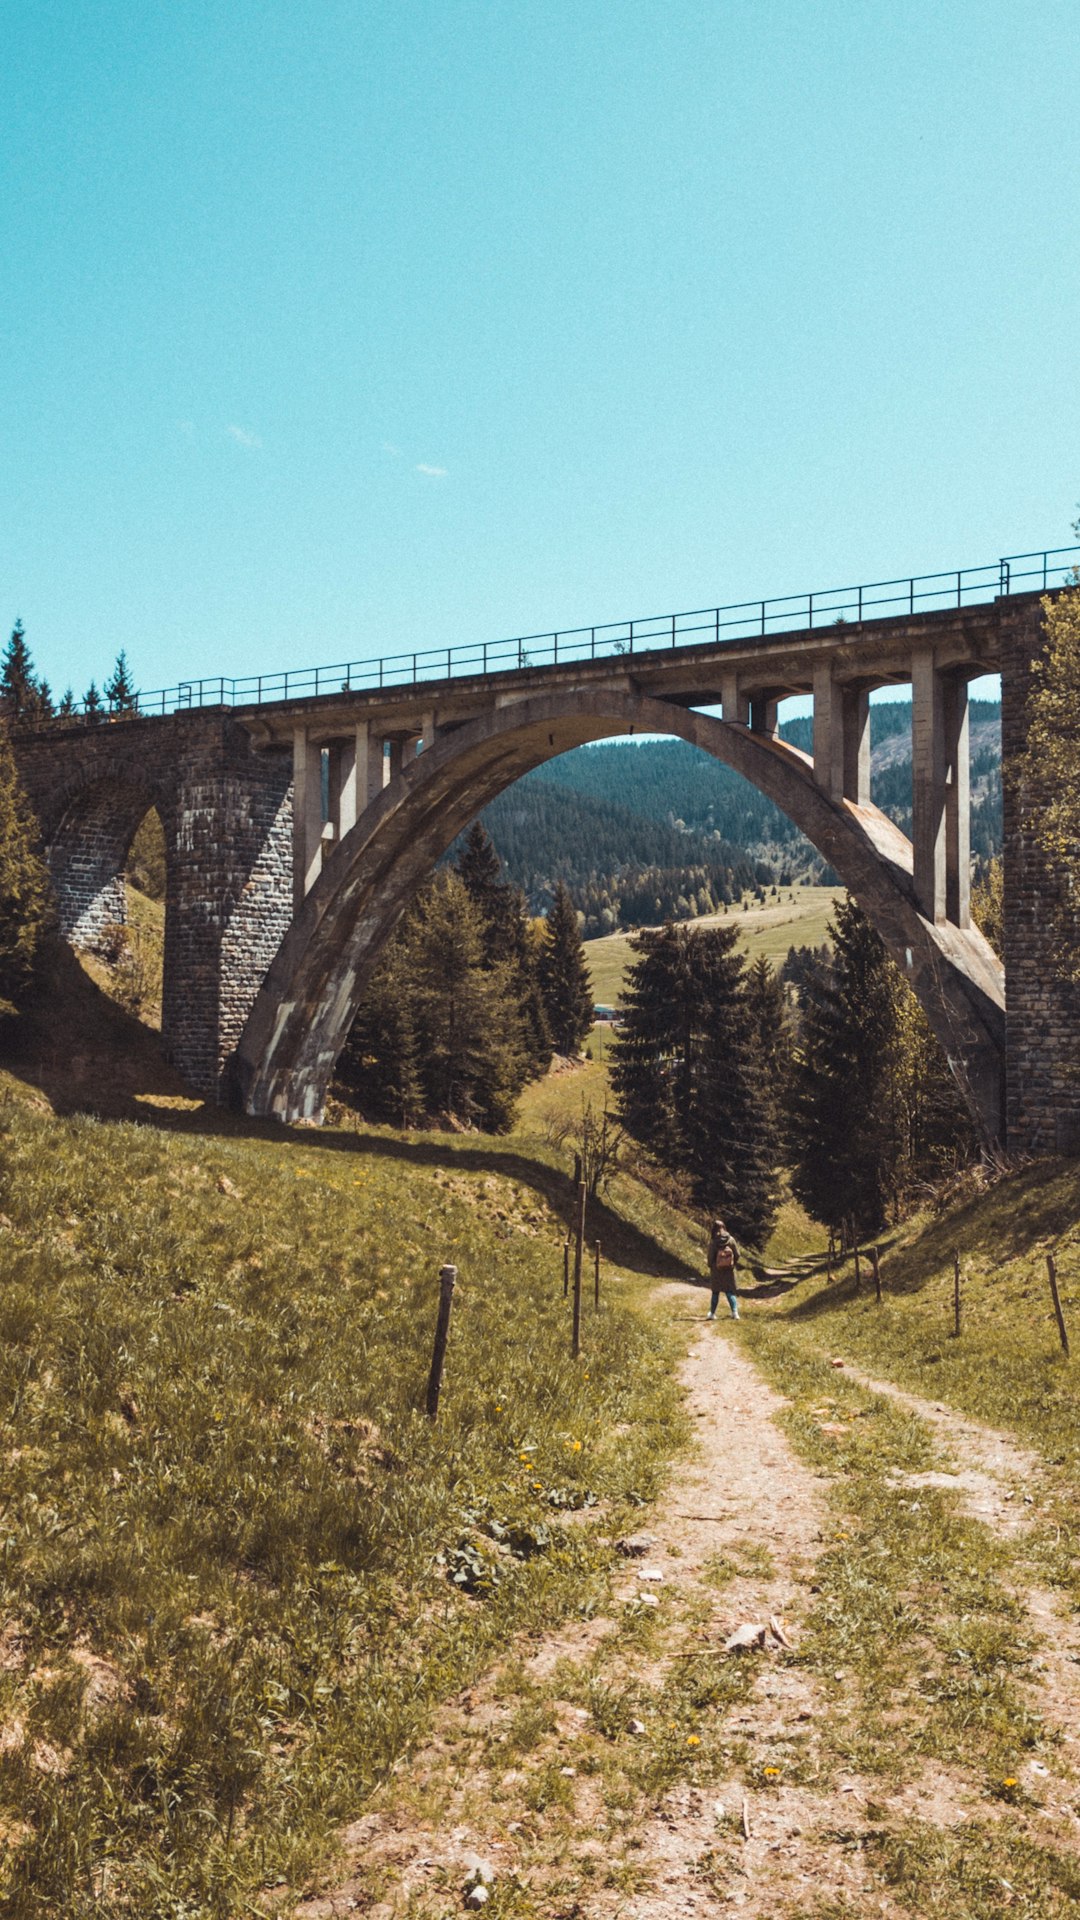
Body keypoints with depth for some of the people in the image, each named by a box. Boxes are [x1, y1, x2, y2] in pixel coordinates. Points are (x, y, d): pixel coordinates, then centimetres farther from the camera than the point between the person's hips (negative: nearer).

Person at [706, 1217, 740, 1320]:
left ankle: (712, 1313, 18)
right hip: (729, 1269, 1)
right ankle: (734, 1312, -5)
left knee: (715, 1292, 12)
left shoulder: (713, 1242, -12)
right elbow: (737, 1254, -2)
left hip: (716, 1270, -1)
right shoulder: (730, 1240, -5)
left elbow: (710, 1257, -9)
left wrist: (710, 1268, 6)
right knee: (730, 1292, 9)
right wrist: (734, 1264, 14)